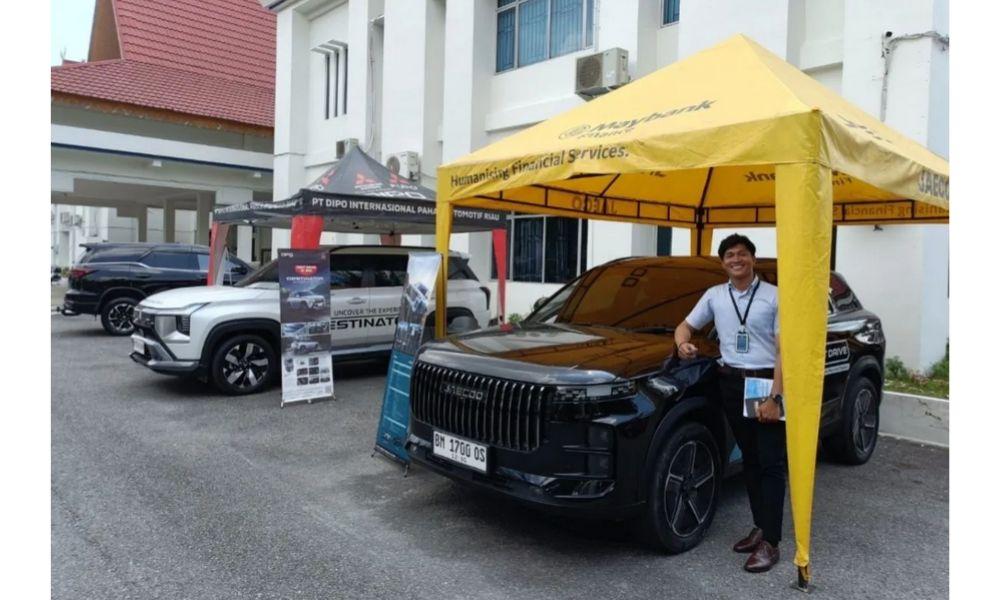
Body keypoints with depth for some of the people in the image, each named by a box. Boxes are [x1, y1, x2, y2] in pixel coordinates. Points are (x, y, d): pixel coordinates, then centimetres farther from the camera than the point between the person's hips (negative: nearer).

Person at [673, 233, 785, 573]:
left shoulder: (774, 296, -4)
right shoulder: (714, 296, 8)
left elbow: (783, 350, -8)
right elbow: (685, 326, 18)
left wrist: (775, 396, -17)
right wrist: (683, 343, -7)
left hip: (766, 383, -4)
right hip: (731, 383, 4)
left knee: (771, 464, -2)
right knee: (750, 460, 13)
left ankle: (770, 542, 2)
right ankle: (761, 527, 24)